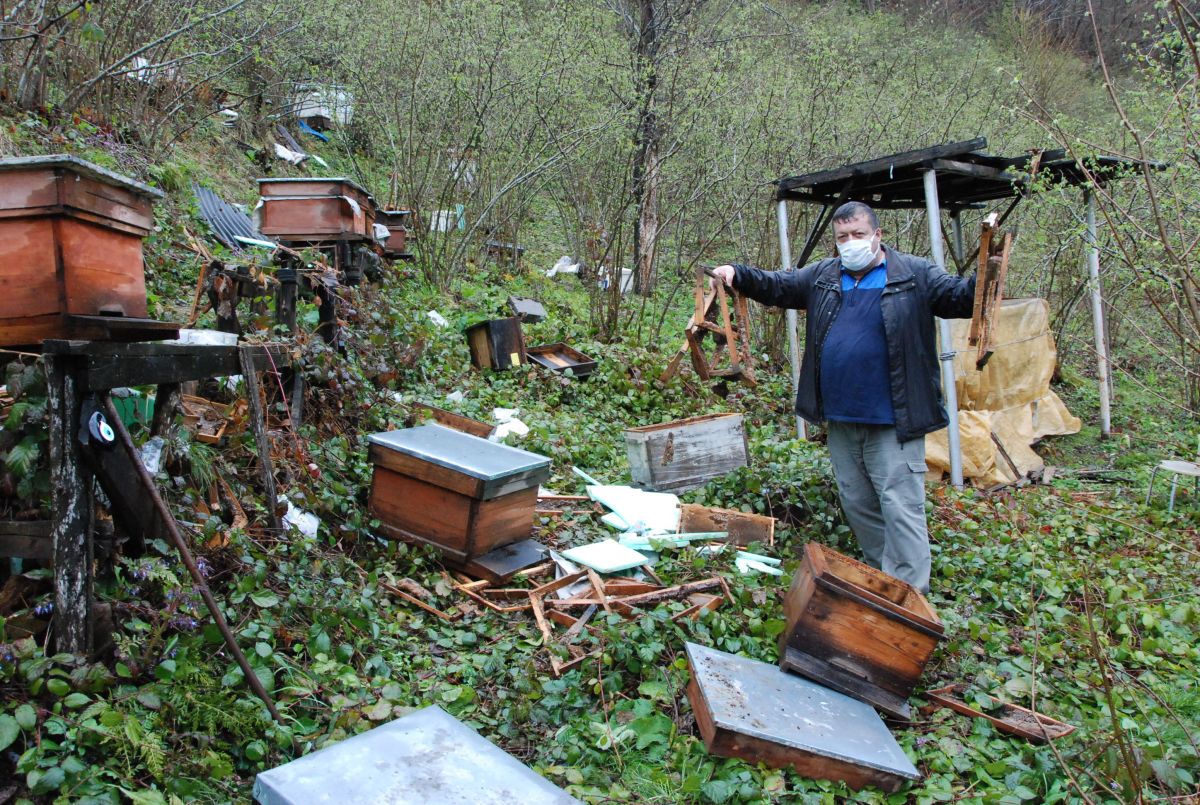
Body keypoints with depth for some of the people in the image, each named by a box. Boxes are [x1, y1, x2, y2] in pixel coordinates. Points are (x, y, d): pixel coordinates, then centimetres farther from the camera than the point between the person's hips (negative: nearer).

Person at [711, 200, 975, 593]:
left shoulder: (915, 275, -2)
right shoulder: (821, 276, 11)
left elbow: (961, 297, -5)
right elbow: (777, 286, 13)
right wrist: (738, 275, -3)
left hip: (893, 423, -5)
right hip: (841, 421, 6)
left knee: (900, 506, -7)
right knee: (857, 504, 16)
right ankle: (883, 575, 34)